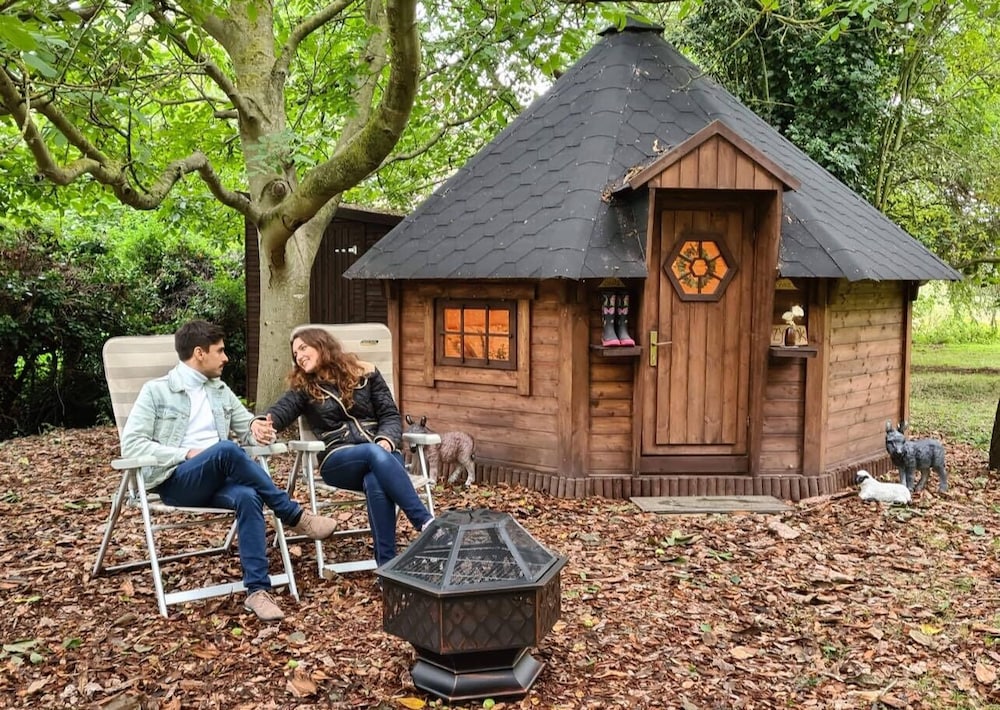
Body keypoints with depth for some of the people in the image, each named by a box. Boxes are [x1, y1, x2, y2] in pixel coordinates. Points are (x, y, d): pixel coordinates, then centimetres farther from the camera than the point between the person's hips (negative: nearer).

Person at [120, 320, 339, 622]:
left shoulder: (221, 391, 19)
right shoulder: (156, 391, 2)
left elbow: (247, 426, 24)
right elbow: (131, 444, -7)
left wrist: (259, 432, -3)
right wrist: (187, 454, -15)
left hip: (216, 481, 5)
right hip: (176, 482, -4)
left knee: (248, 496, -33)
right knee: (226, 449, -35)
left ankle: (257, 590, -36)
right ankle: (295, 516, -23)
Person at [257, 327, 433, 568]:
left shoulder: (365, 374, 13)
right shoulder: (303, 388, 14)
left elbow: (391, 416, 8)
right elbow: (279, 411, -5)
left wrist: (386, 441, -14)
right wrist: (261, 423, -30)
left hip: (382, 452, 1)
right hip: (337, 461, -1)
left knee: (376, 483, -37)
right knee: (374, 454, -37)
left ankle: (387, 565, -37)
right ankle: (426, 522, -41)